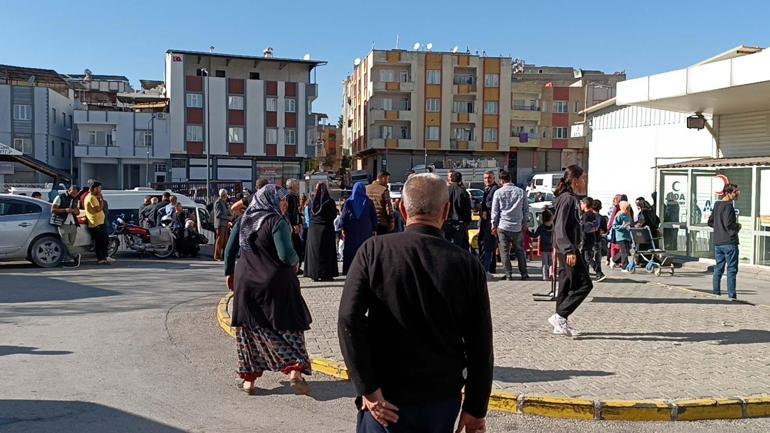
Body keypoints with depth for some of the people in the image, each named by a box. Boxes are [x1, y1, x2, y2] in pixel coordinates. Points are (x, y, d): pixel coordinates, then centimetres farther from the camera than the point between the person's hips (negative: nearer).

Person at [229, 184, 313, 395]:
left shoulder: (245, 220, 8)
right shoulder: (276, 222, -13)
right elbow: (287, 255, -19)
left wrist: (229, 273, 22)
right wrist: (296, 261, 1)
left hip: (245, 282, 6)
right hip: (275, 284, -5)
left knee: (251, 329, 13)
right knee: (289, 326, 6)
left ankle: (249, 378, 17)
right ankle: (295, 371, -7)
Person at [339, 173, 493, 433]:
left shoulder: (374, 250, -11)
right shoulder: (468, 266, -8)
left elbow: (349, 320, -18)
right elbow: (481, 346, -4)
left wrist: (368, 390, -13)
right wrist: (476, 410, 5)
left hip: (387, 402, -2)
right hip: (443, 400, 2)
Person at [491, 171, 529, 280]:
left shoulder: (498, 192, -4)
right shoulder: (521, 192, 3)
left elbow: (494, 211, 0)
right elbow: (526, 209, 8)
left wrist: (494, 225, 7)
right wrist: (524, 223, 18)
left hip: (503, 226, -2)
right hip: (517, 226, 3)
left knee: (505, 251, 3)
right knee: (520, 251, 12)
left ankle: (508, 275, 2)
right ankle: (524, 274, 14)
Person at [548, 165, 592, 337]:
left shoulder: (573, 199, 16)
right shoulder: (567, 199, -15)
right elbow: (560, 227, -22)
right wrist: (569, 250, -28)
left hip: (568, 249, 10)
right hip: (568, 250, -10)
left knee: (567, 286, 11)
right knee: (584, 284, -8)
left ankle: (561, 323, 17)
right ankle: (559, 316, -5)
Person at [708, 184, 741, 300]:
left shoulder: (716, 205, 11)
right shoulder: (728, 206, -13)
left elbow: (710, 222, 17)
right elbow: (728, 224, -22)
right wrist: (737, 226, -4)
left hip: (717, 242, 8)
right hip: (729, 242, -8)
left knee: (718, 268, 13)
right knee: (732, 269, -2)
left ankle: (715, 291, 15)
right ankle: (732, 295, -2)